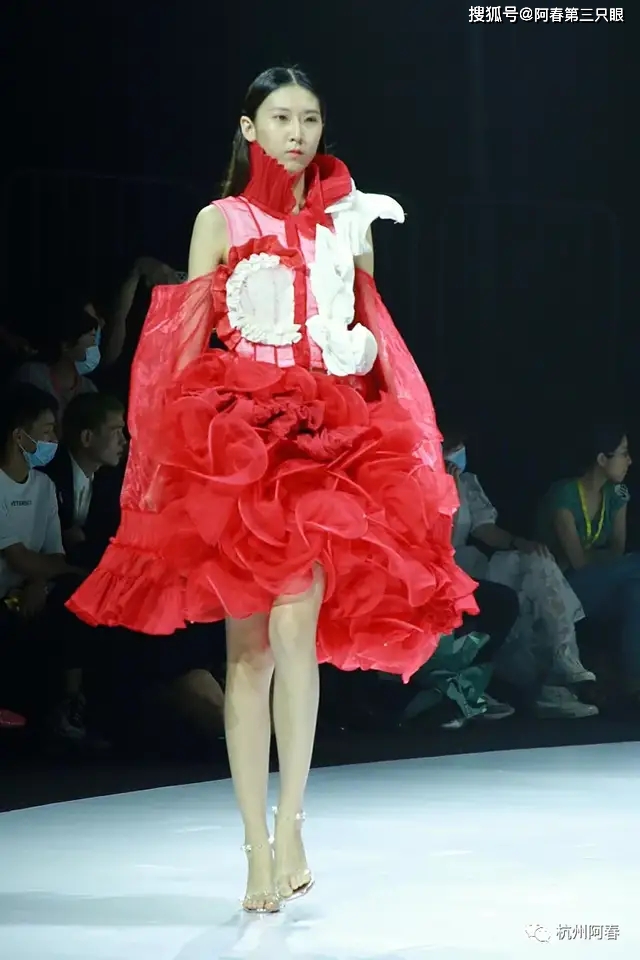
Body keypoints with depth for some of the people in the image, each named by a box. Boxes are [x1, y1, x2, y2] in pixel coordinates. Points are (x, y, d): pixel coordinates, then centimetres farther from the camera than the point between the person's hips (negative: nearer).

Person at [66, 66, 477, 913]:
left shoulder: (349, 222, 14)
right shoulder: (220, 222, 8)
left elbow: (372, 343, 21)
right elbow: (184, 349, 5)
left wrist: (362, 347, -1)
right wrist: (182, 451, -4)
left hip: (329, 434, 1)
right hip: (234, 434, -1)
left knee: (294, 626, -17)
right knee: (248, 645, -3)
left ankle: (287, 822, -14)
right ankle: (260, 846, 0)